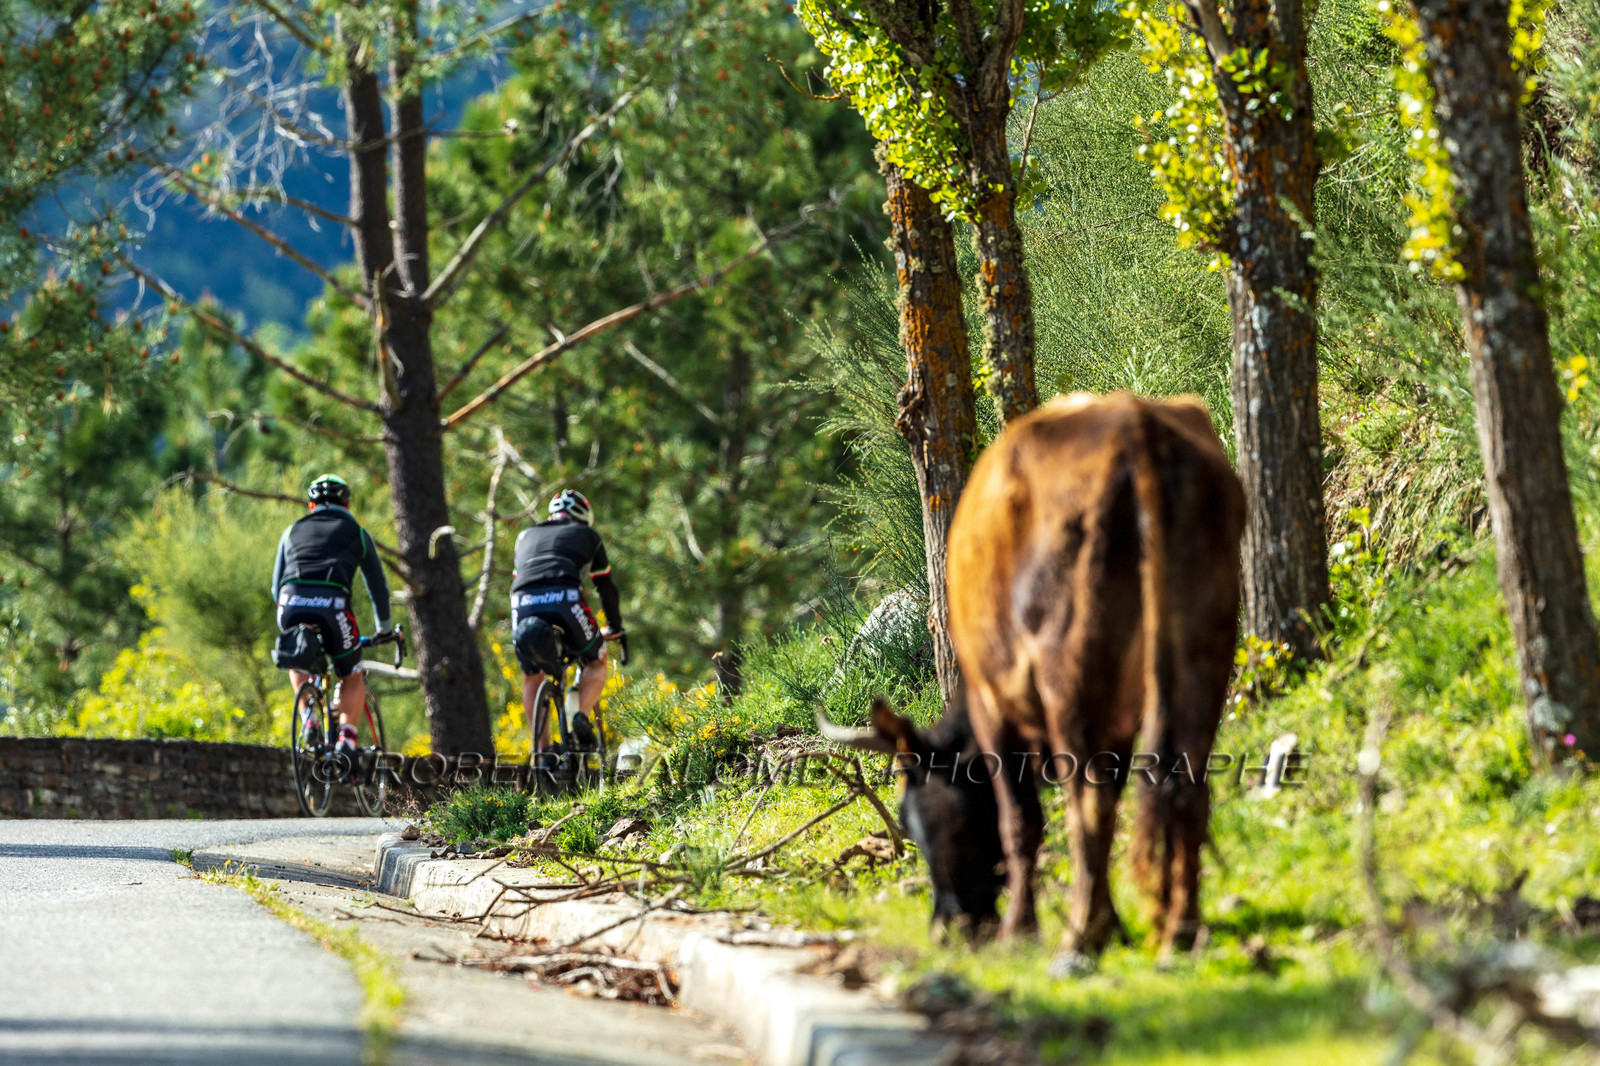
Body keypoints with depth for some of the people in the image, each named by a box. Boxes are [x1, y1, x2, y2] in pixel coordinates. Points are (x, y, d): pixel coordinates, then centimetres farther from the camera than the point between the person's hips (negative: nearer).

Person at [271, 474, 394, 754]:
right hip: (332, 606, -2)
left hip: (291, 606, 2)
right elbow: (378, 586, 27)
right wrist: (384, 628, 42)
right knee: (353, 678, 18)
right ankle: (346, 735, -4)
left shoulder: (292, 531, 29)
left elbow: (276, 586, 32)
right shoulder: (357, 533, 23)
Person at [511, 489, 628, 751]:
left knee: (532, 678, 22)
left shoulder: (526, 535, 36)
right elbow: (606, 587, 32)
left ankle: (541, 749, 10)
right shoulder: (587, 535, 29)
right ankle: (582, 716, -5)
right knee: (596, 663, 20)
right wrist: (615, 628, 44)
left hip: (523, 602, 2)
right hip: (564, 598, -2)